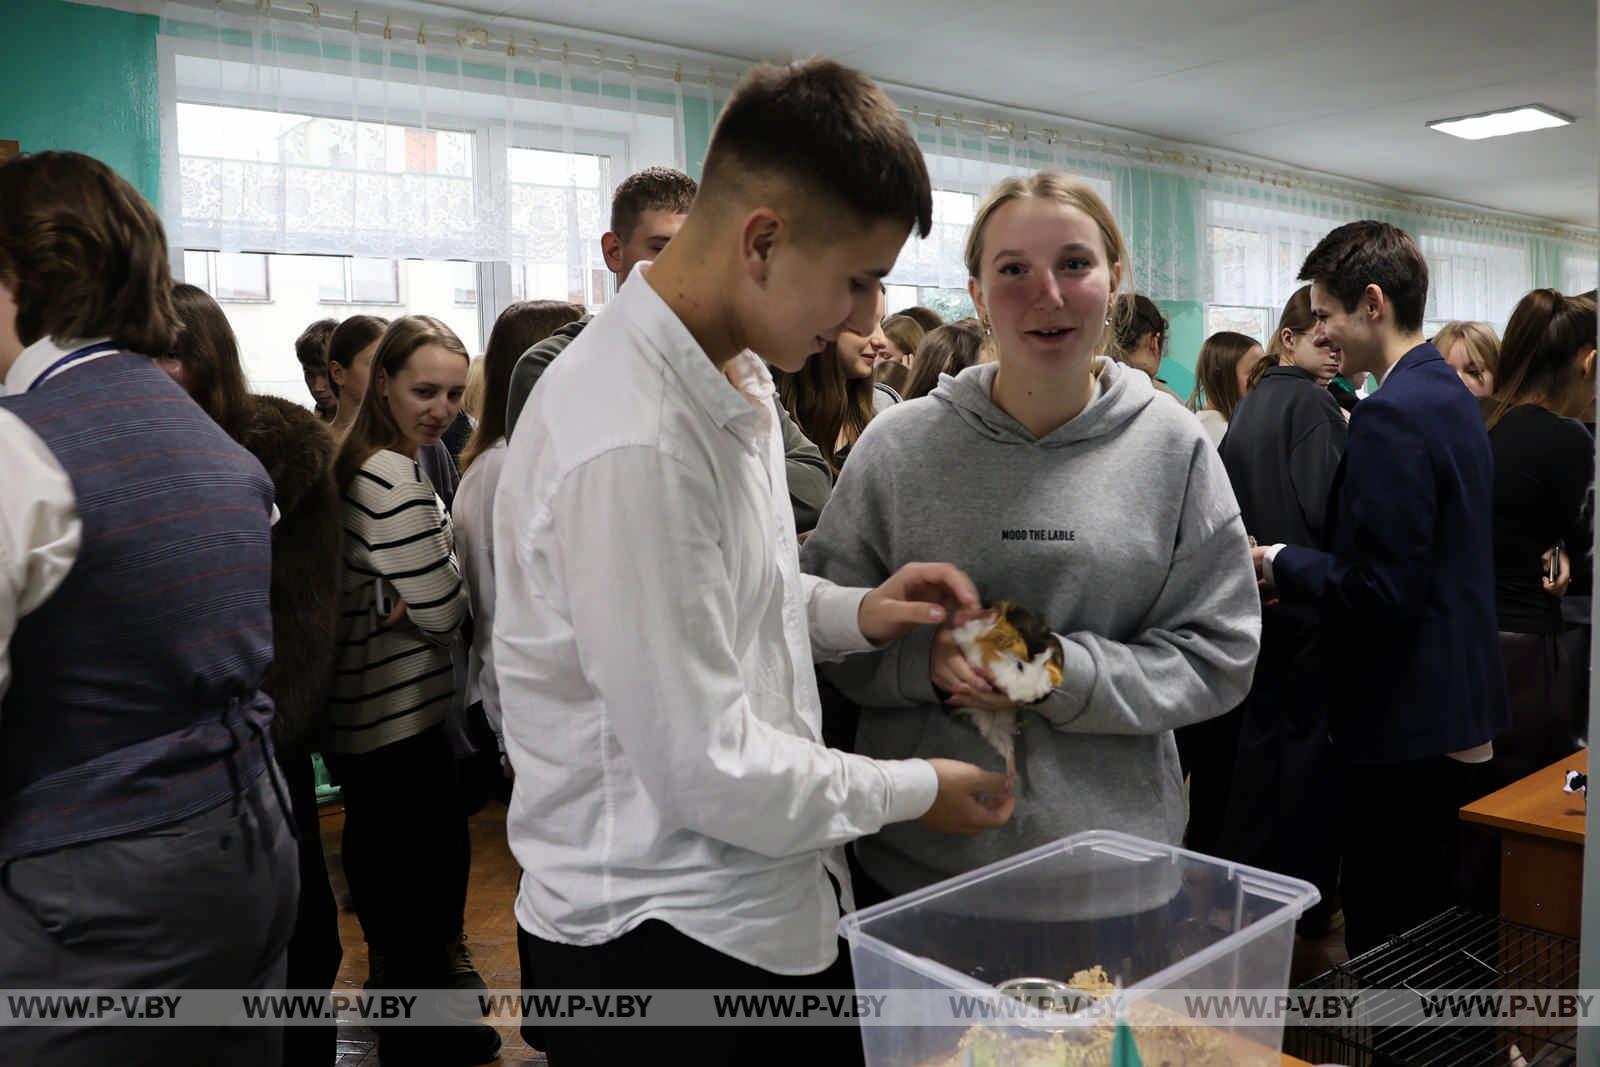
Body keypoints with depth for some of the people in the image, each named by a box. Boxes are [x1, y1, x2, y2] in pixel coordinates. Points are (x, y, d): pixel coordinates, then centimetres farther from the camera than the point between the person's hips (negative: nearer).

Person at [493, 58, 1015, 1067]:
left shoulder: (736, 374, 4)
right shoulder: (627, 442, -28)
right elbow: (708, 770, -25)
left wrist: (852, 613, 0)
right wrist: (914, 789, -11)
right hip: (659, 941, -8)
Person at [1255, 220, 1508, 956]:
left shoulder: (1392, 415, -20)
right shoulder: (1452, 395, 12)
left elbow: (1378, 592, -24)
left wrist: (1280, 563, -9)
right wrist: (1303, 568, 10)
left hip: (1406, 727, -10)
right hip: (1461, 712, 10)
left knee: (1389, 945, 1)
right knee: (1438, 937, 21)